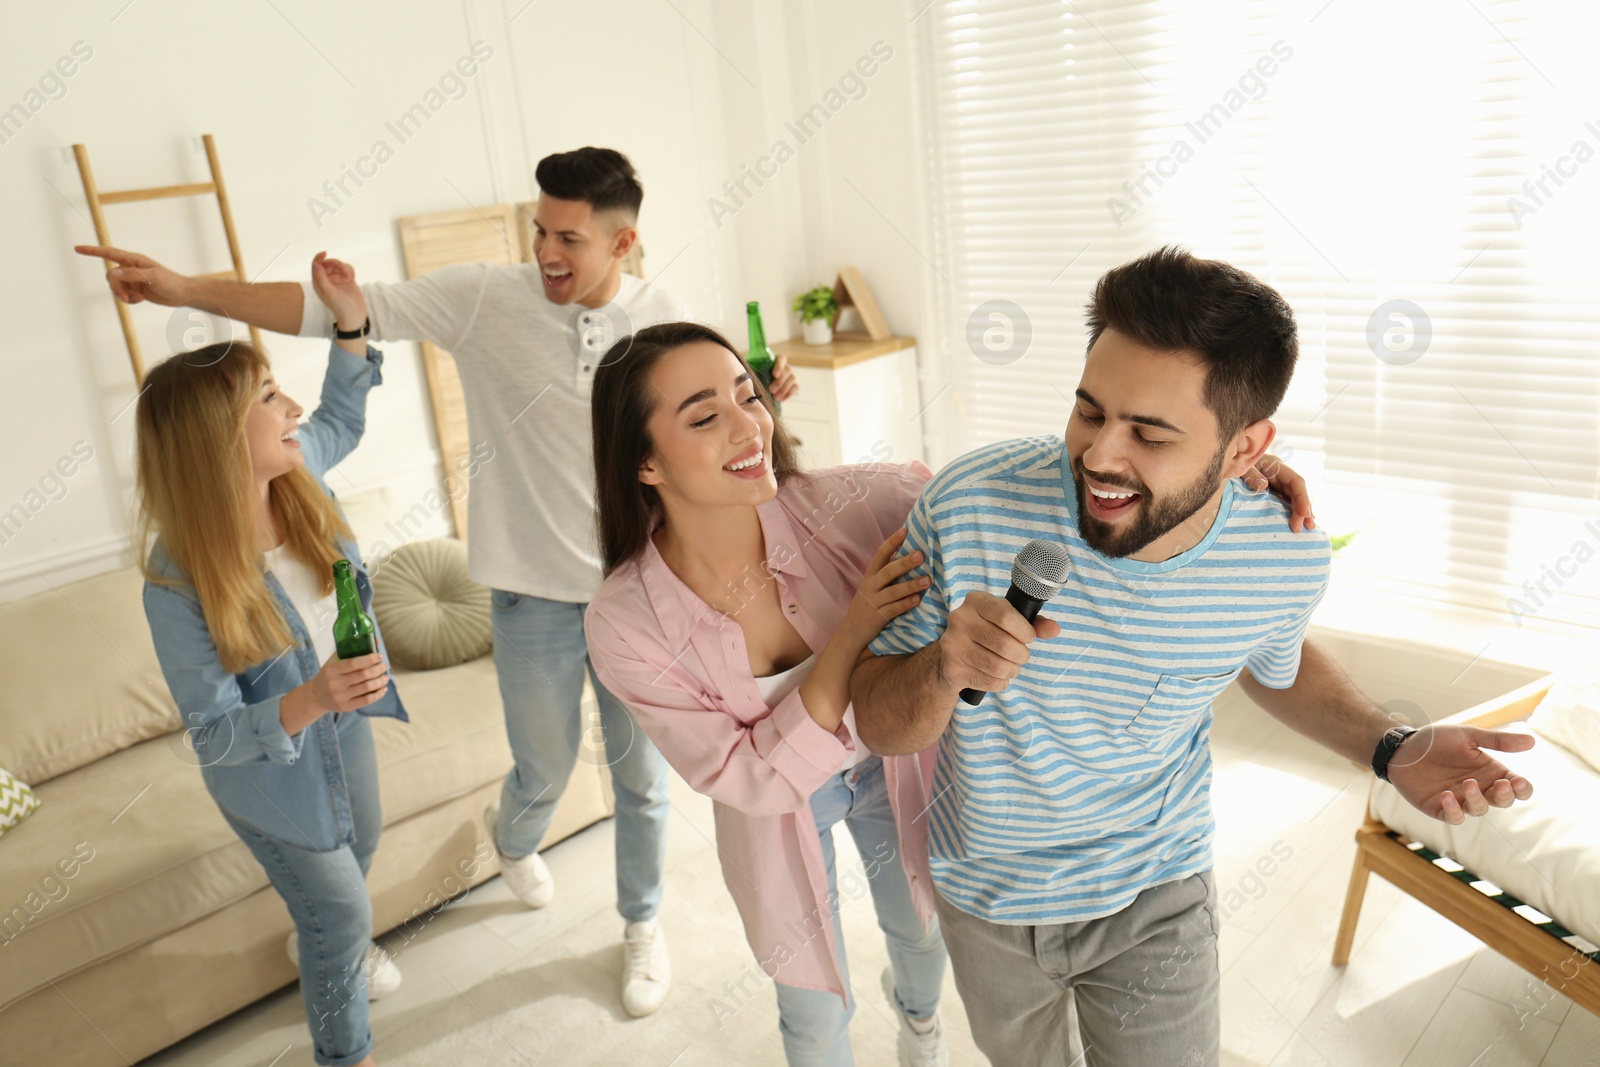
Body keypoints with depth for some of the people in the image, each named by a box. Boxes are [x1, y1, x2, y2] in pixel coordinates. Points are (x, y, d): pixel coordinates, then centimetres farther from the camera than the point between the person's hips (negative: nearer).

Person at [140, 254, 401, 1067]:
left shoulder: (295, 477, -20)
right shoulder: (177, 586, -35)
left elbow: (341, 422, 4)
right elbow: (215, 736, -27)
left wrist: (351, 321, -8)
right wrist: (309, 701, -46)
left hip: (342, 721, 7)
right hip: (269, 773, -6)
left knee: (358, 848, 30)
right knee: (342, 913, 10)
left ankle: (317, 941, 65)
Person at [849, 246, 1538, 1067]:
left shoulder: (1286, 559, -21)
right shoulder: (968, 507, -30)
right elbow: (877, 726, -19)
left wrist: (1389, 749, -11)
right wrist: (942, 671, -41)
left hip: (1154, 898, 0)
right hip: (984, 896, 1)